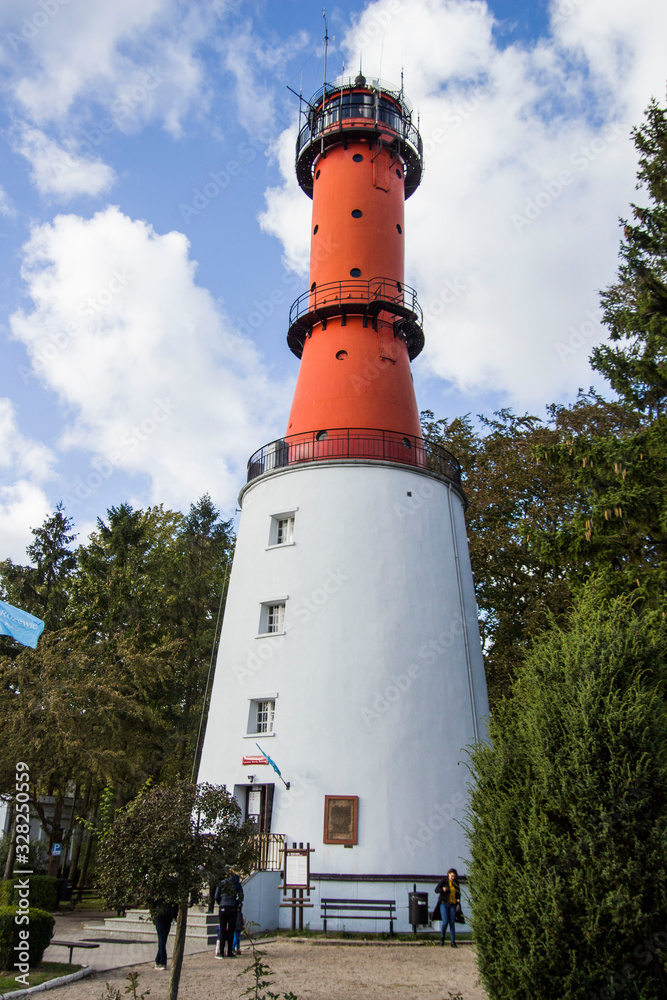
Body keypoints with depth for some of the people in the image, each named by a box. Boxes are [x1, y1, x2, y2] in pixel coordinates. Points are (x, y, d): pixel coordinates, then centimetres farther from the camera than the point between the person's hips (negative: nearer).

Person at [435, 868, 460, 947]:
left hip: (452, 904, 4)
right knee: (445, 922, -11)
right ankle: (442, 937, 15)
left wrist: (458, 899, -2)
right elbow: (436, 889, -8)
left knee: (452, 923, -1)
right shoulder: (443, 880, -6)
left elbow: (458, 892, 18)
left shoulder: (456, 882, 6)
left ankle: (453, 942, 6)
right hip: (444, 903, -3)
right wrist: (442, 890, -28)